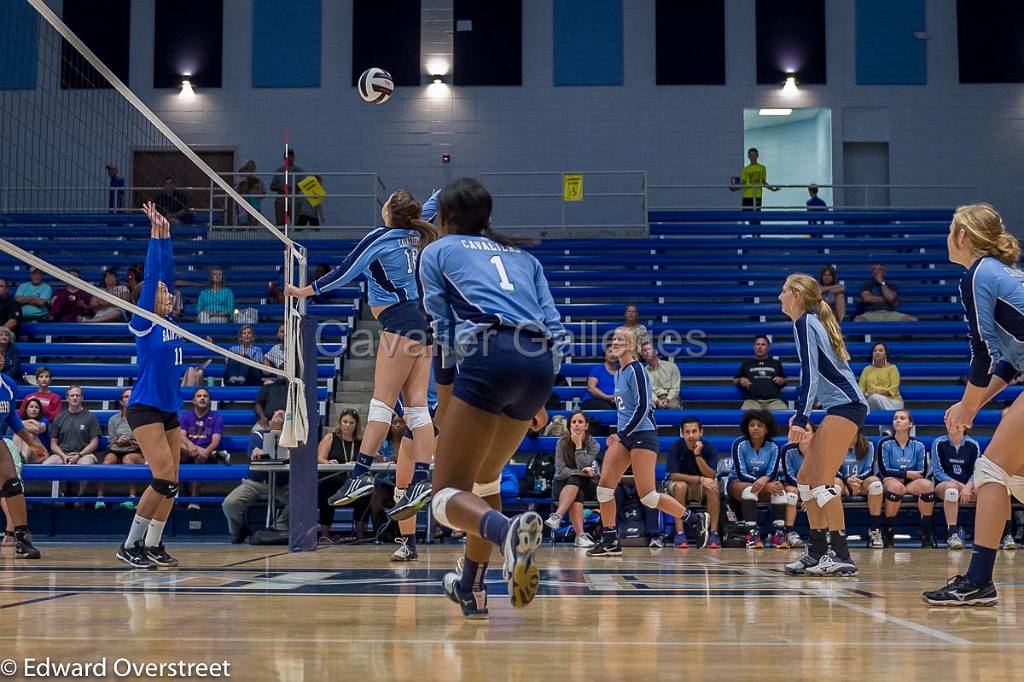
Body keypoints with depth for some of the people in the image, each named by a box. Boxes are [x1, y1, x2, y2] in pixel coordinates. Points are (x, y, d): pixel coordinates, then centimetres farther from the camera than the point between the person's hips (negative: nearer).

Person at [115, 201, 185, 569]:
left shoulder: (169, 321, 11)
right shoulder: (143, 325, -7)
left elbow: (165, 274, 10)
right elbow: (150, 278, -12)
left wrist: (165, 236, 9)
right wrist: (155, 236, -12)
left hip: (169, 410, 8)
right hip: (145, 409, -8)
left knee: (171, 483, 5)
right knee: (164, 478, -16)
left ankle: (153, 545, 13)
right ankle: (130, 545, -7)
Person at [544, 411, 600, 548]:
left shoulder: (593, 444, -5)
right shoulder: (562, 442, -6)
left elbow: (583, 466, -19)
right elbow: (560, 470, -13)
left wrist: (578, 445, -19)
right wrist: (581, 472, -26)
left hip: (586, 485, 0)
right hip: (562, 484, 0)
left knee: (574, 480, -35)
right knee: (577, 494, -35)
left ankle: (557, 516, -50)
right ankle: (580, 535, -49)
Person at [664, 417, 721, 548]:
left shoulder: (709, 448, -13)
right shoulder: (676, 447, -16)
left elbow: (711, 476, -21)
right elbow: (674, 475, -22)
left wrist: (698, 455, -34)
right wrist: (700, 479, -30)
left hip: (701, 489, 1)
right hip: (678, 483, -1)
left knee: (713, 487, -30)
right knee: (681, 486, -35)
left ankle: (713, 533, -29)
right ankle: (679, 533, -34)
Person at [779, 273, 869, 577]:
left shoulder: (804, 322, -7)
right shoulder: (812, 322, 21)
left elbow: (810, 374, -15)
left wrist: (801, 418, -18)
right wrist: (802, 414, 22)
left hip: (845, 404, -10)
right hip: (839, 406, 10)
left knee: (822, 481, -13)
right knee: (805, 478, 10)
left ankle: (841, 556, -14)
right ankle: (818, 552, 13)